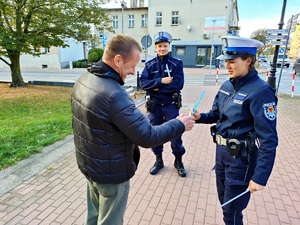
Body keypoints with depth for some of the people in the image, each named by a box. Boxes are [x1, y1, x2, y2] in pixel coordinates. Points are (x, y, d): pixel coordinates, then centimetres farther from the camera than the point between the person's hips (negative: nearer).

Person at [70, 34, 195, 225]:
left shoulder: (84, 80, -4)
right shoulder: (114, 95, -33)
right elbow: (147, 137, -28)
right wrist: (179, 125, -14)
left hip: (89, 164, 8)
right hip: (111, 174, -8)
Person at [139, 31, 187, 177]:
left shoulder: (177, 64, -2)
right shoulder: (149, 65, 3)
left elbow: (178, 84, -16)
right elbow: (143, 83, -10)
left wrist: (156, 87, -15)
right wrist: (161, 81, -21)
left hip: (171, 105, -2)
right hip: (154, 105, 2)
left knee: (175, 134, 6)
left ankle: (178, 161, 29)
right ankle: (159, 161, 32)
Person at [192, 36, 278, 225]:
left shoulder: (260, 92, -21)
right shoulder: (227, 86, 1)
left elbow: (268, 140, -23)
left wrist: (260, 177, -24)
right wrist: (200, 117, -9)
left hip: (241, 157, -7)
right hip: (221, 151, 7)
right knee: (224, 201, 26)